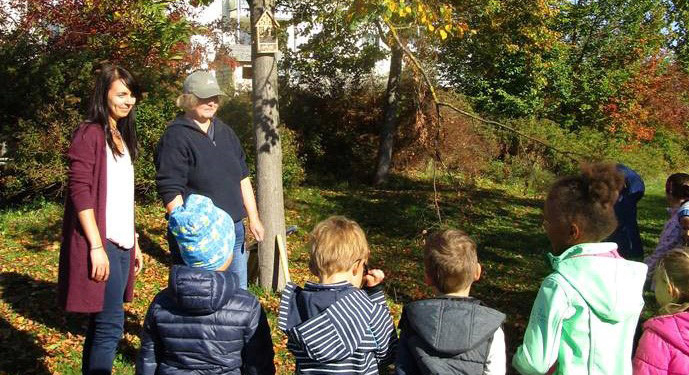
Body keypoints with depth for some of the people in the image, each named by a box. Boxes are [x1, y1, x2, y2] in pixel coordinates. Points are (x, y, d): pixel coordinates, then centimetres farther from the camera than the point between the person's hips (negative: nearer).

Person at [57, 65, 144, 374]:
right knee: (111, 325, -8)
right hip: (101, 244, -8)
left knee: (102, 323, 11)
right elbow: (80, 191, -15)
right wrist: (96, 246, -20)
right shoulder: (90, 134, -8)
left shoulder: (122, 135, 17)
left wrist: (134, 242, 18)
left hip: (121, 244, 8)